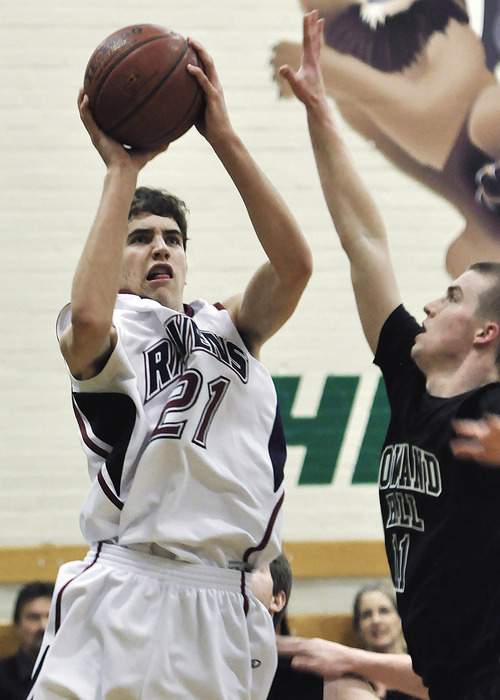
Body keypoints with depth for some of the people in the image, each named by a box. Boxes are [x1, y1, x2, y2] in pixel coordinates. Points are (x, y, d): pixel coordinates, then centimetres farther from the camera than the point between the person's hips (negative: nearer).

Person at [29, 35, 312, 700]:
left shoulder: (228, 328, 22)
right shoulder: (110, 332, 9)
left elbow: (293, 265, 2)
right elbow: (87, 318, -18)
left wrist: (224, 137, -3)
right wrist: (121, 169, -9)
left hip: (226, 615, 4)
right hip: (128, 593, -4)